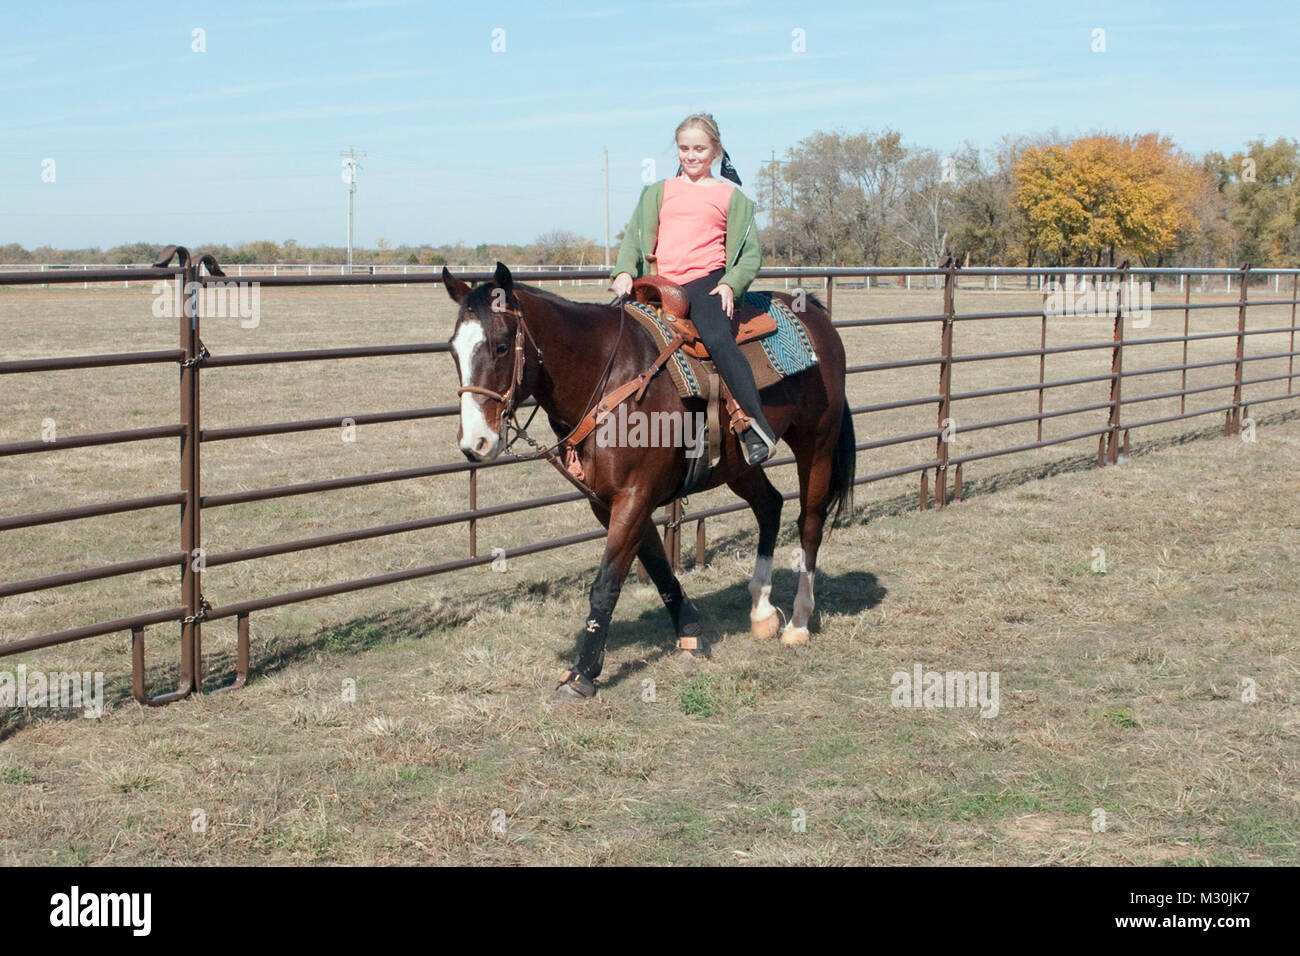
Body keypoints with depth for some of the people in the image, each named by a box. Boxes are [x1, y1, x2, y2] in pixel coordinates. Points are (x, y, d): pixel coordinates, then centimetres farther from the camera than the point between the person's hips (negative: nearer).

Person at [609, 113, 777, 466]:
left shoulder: (729, 195, 11)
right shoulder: (658, 192, 19)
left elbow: (751, 253, 9)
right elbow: (633, 237, 16)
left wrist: (730, 284, -9)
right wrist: (624, 271, -4)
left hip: (707, 281, -4)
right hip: (662, 285, 5)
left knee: (717, 338, -30)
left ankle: (756, 429, -31)